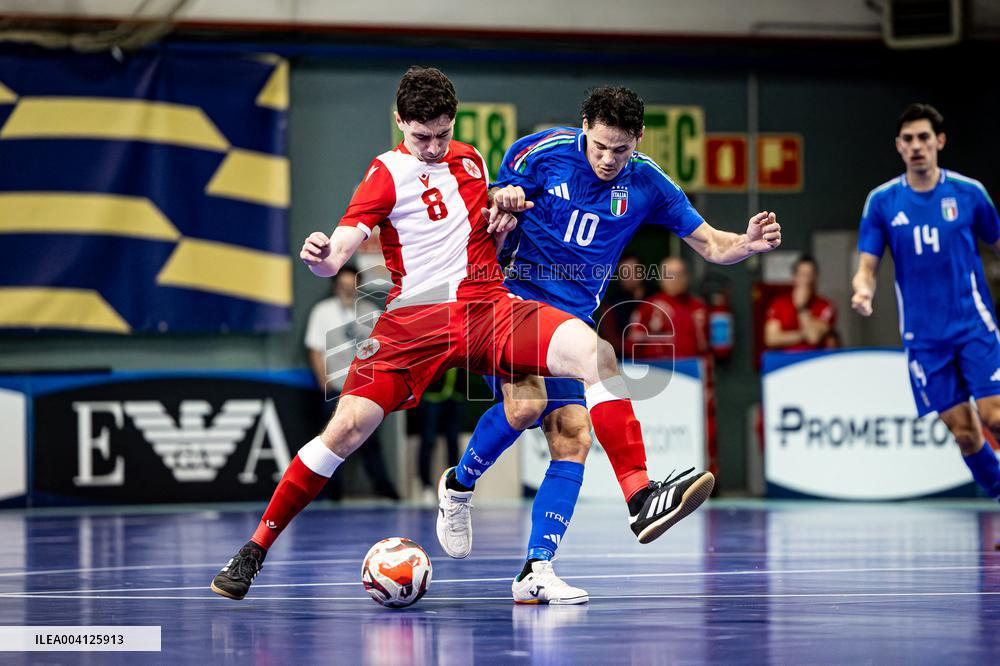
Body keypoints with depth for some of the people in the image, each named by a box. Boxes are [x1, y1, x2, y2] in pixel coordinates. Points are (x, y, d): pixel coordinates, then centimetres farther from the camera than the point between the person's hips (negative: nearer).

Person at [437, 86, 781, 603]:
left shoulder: (646, 183, 0)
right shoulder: (542, 152, -7)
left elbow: (711, 245, 4)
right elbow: (492, 214, 5)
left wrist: (748, 243, -18)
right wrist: (503, 202, -19)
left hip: (571, 322, 4)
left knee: (571, 438, -8)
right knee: (525, 404, -28)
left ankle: (535, 570, -5)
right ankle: (458, 487, -1)